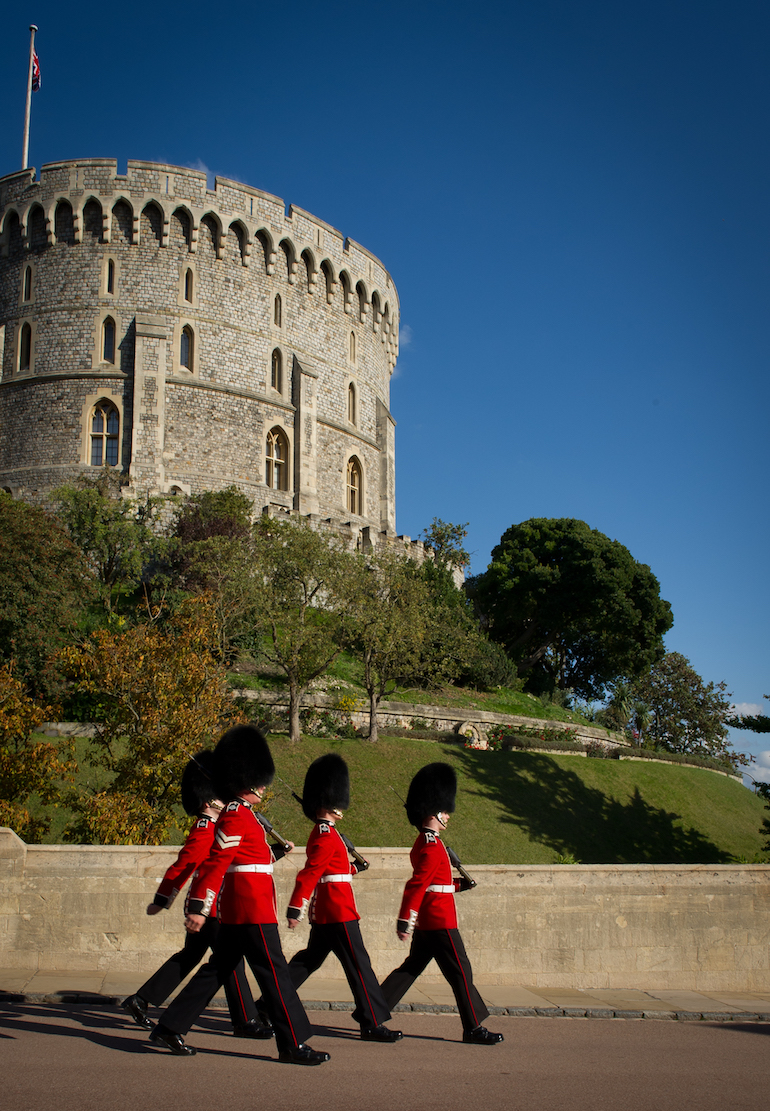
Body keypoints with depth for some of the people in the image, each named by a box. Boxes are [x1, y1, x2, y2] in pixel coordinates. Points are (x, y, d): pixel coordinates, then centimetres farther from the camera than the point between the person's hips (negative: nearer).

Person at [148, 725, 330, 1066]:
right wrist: (198, 907, -25)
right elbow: (215, 862, -22)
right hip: (253, 910, -11)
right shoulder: (237, 815, -15)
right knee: (275, 972, -4)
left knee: (217, 970, 14)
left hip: (237, 910, 11)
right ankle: (293, 1045, 3)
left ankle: (169, 1028, 18)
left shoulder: (241, 815, 16)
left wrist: (277, 850, 37)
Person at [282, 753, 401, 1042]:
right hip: (338, 912, -11)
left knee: (309, 960, 16)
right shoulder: (327, 836, -17)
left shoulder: (322, 833, 14)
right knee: (358, 964, -5)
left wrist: (353, 868, 27)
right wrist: (295, 911, -25)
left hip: (324, 913, 11)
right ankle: (373, 1023, 0)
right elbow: (309, 873, -23)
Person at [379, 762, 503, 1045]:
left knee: (411, 968, 13)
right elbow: (416, 885, -24)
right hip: (440, 921, -10)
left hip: (426, 922, 10)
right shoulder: (432, 847, -19)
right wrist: (404, 922, -27)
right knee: (460, 972, 0)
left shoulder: (424, 843, 13)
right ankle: (474, 1028, 8)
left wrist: (458, 884, 14)